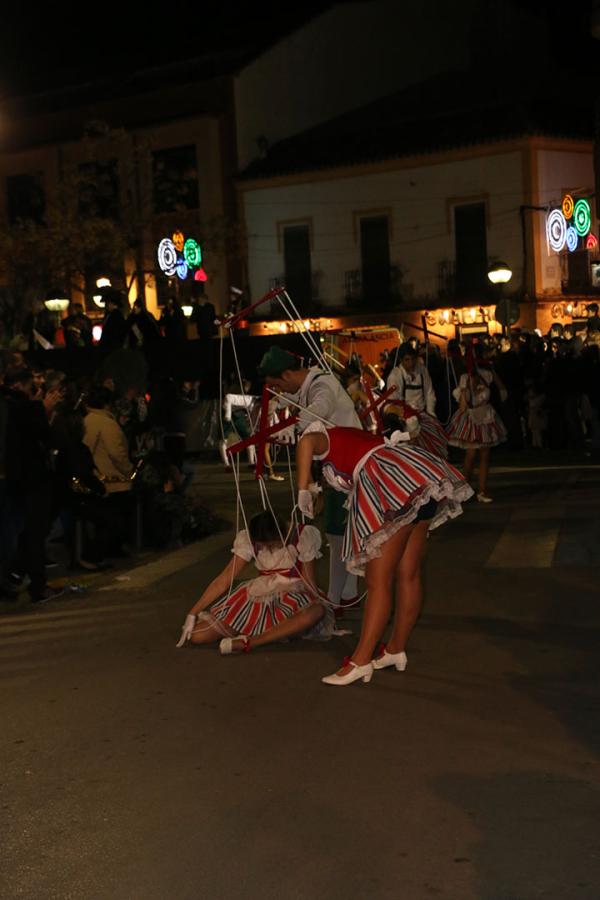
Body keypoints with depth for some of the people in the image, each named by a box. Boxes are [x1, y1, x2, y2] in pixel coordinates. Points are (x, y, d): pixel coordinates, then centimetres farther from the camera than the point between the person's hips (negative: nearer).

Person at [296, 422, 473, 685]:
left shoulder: (325, 439, 14)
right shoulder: (354, 437, 36)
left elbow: (306, 442, -11)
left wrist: (303, 490, -6)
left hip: (394, 486, -8)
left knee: (378, 581, -7)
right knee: (408, 574, 14)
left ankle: (360, 662, -5)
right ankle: (396, 650, 25)